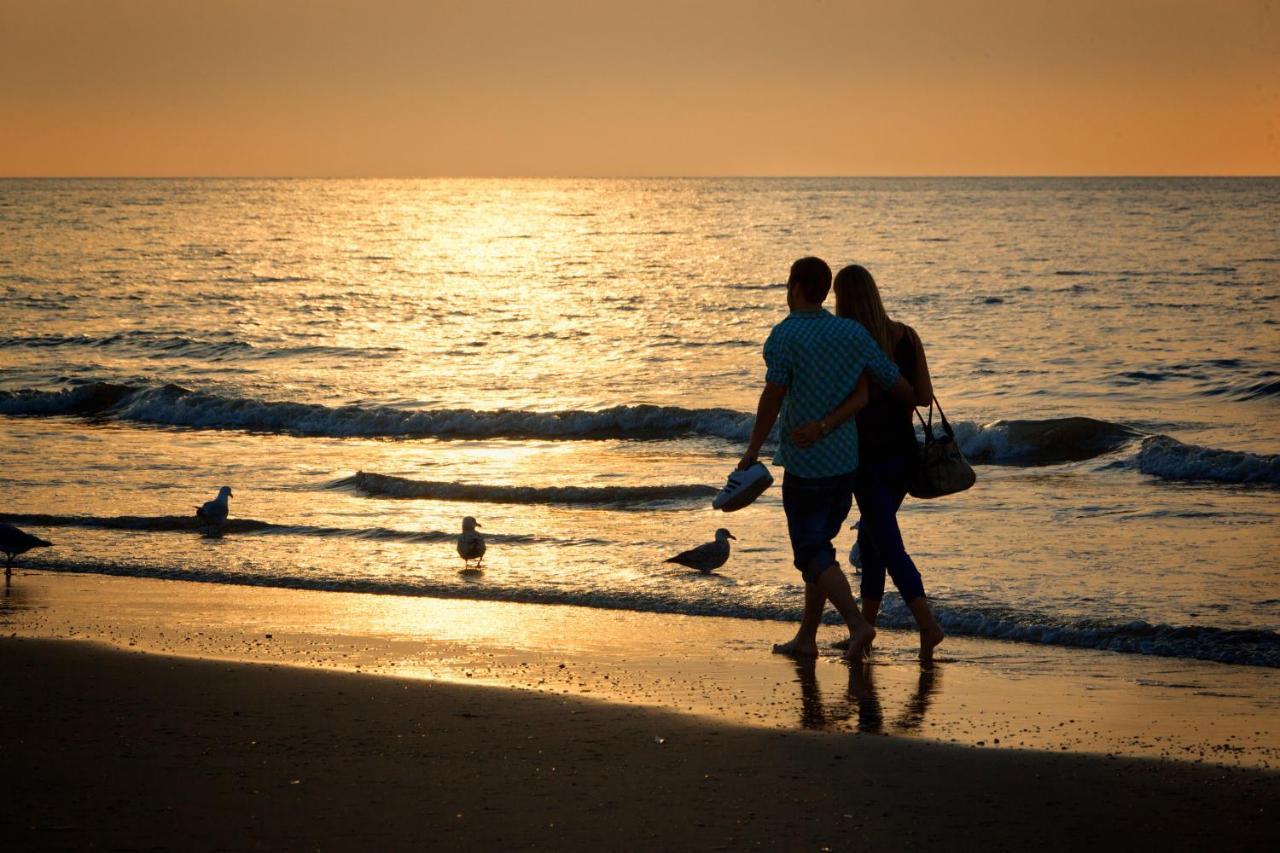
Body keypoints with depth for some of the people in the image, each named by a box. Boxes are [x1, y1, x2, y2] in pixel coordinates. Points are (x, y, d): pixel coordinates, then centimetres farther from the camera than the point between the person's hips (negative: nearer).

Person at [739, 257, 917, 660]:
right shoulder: (853, 333, 2)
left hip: (805, 463, -6)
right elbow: (897, 383, 6)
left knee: (813, 554, -2)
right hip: (845, 460, 6)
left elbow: (772, 398, -19)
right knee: (817, 545, 17)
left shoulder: (784, 336, -12)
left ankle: (857, 623, -21)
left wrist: (752, 452, -13)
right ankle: (806, 637, 20)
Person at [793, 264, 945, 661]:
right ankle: (866, 623, 25)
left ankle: (927, 624, -19)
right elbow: (925, 396, 1)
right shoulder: (906, 336, 1)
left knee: (889, 546, -5)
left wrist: (822, 426, -33)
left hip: (868, 456, -6)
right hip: (903, 450, 6)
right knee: (871, 536, 21)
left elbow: (861, 396, -26)